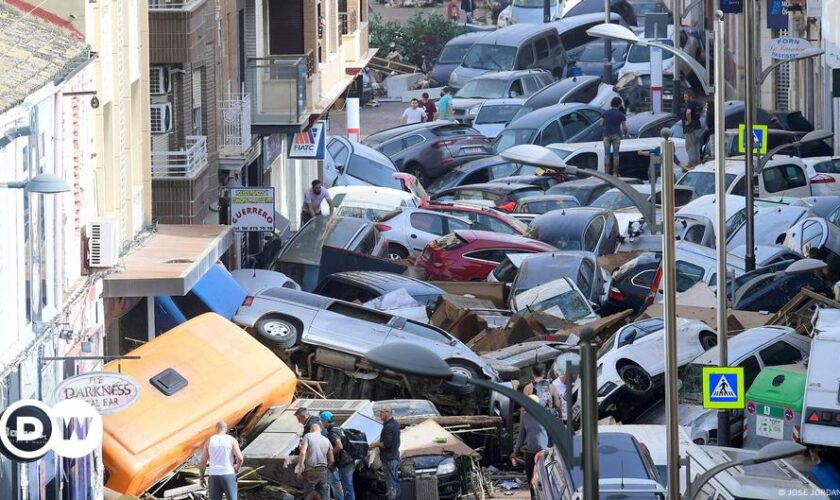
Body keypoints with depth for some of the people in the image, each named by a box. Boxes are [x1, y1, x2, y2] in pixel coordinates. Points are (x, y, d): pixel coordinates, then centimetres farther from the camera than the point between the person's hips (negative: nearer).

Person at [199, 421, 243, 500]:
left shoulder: (209, 441, 5)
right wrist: (237, 468, 8)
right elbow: (239, 458, -13)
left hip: (214, 476, 2)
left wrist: (201, 478, 15)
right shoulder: (232, 440, -1)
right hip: (228, 475, -2)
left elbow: (203, 462, 4)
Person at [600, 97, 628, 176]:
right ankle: (615, 173, 3)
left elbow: (601, 124, 2)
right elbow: (624, 127, -3)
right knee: (615, 154, 4)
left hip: (607, 135, 1)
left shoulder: (605, 113, -1)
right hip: (616, 136, -1)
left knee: (607, 154, 4)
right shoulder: (621, 115, -5)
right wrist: (625, 134, 16)